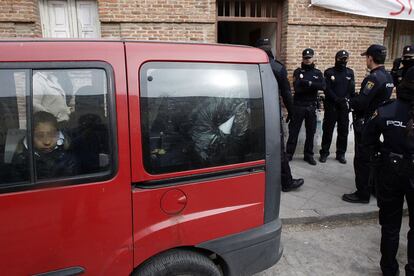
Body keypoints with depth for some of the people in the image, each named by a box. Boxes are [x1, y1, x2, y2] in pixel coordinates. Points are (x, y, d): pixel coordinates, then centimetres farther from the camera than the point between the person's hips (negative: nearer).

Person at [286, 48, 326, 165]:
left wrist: (308, 83, -19)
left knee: (311, 132, 8)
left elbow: (322, 86, -9)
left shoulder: (318, 73, 10)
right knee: (293, 131, 1)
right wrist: (313, 86, -15)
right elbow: (297, 88, -13)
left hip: (311, 106, 3)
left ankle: (309, 155, 19)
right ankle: (289, 154, 9)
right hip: (298, 106, -3)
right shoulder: (298, 72, 3)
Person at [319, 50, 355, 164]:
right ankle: (324, 152, 12)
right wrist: (337, 99, -19)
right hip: (331, 106, -3)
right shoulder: (329, 72, -1)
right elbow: (327, 89, -9)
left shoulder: (350, 72, 9)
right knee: (328, 130, 2)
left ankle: (341, 153, 18)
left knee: (343, 131, 7)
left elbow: (352, 90, 8)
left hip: (344, 106, 3)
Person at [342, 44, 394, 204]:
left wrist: (350, 102, -5)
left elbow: (361, 103, -26)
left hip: (366, 124, -9)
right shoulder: (388, 77, 8)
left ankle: (362, 194, 8)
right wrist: (356, 100, 9)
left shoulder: (374, 78, -21)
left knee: (362, 159, 0)